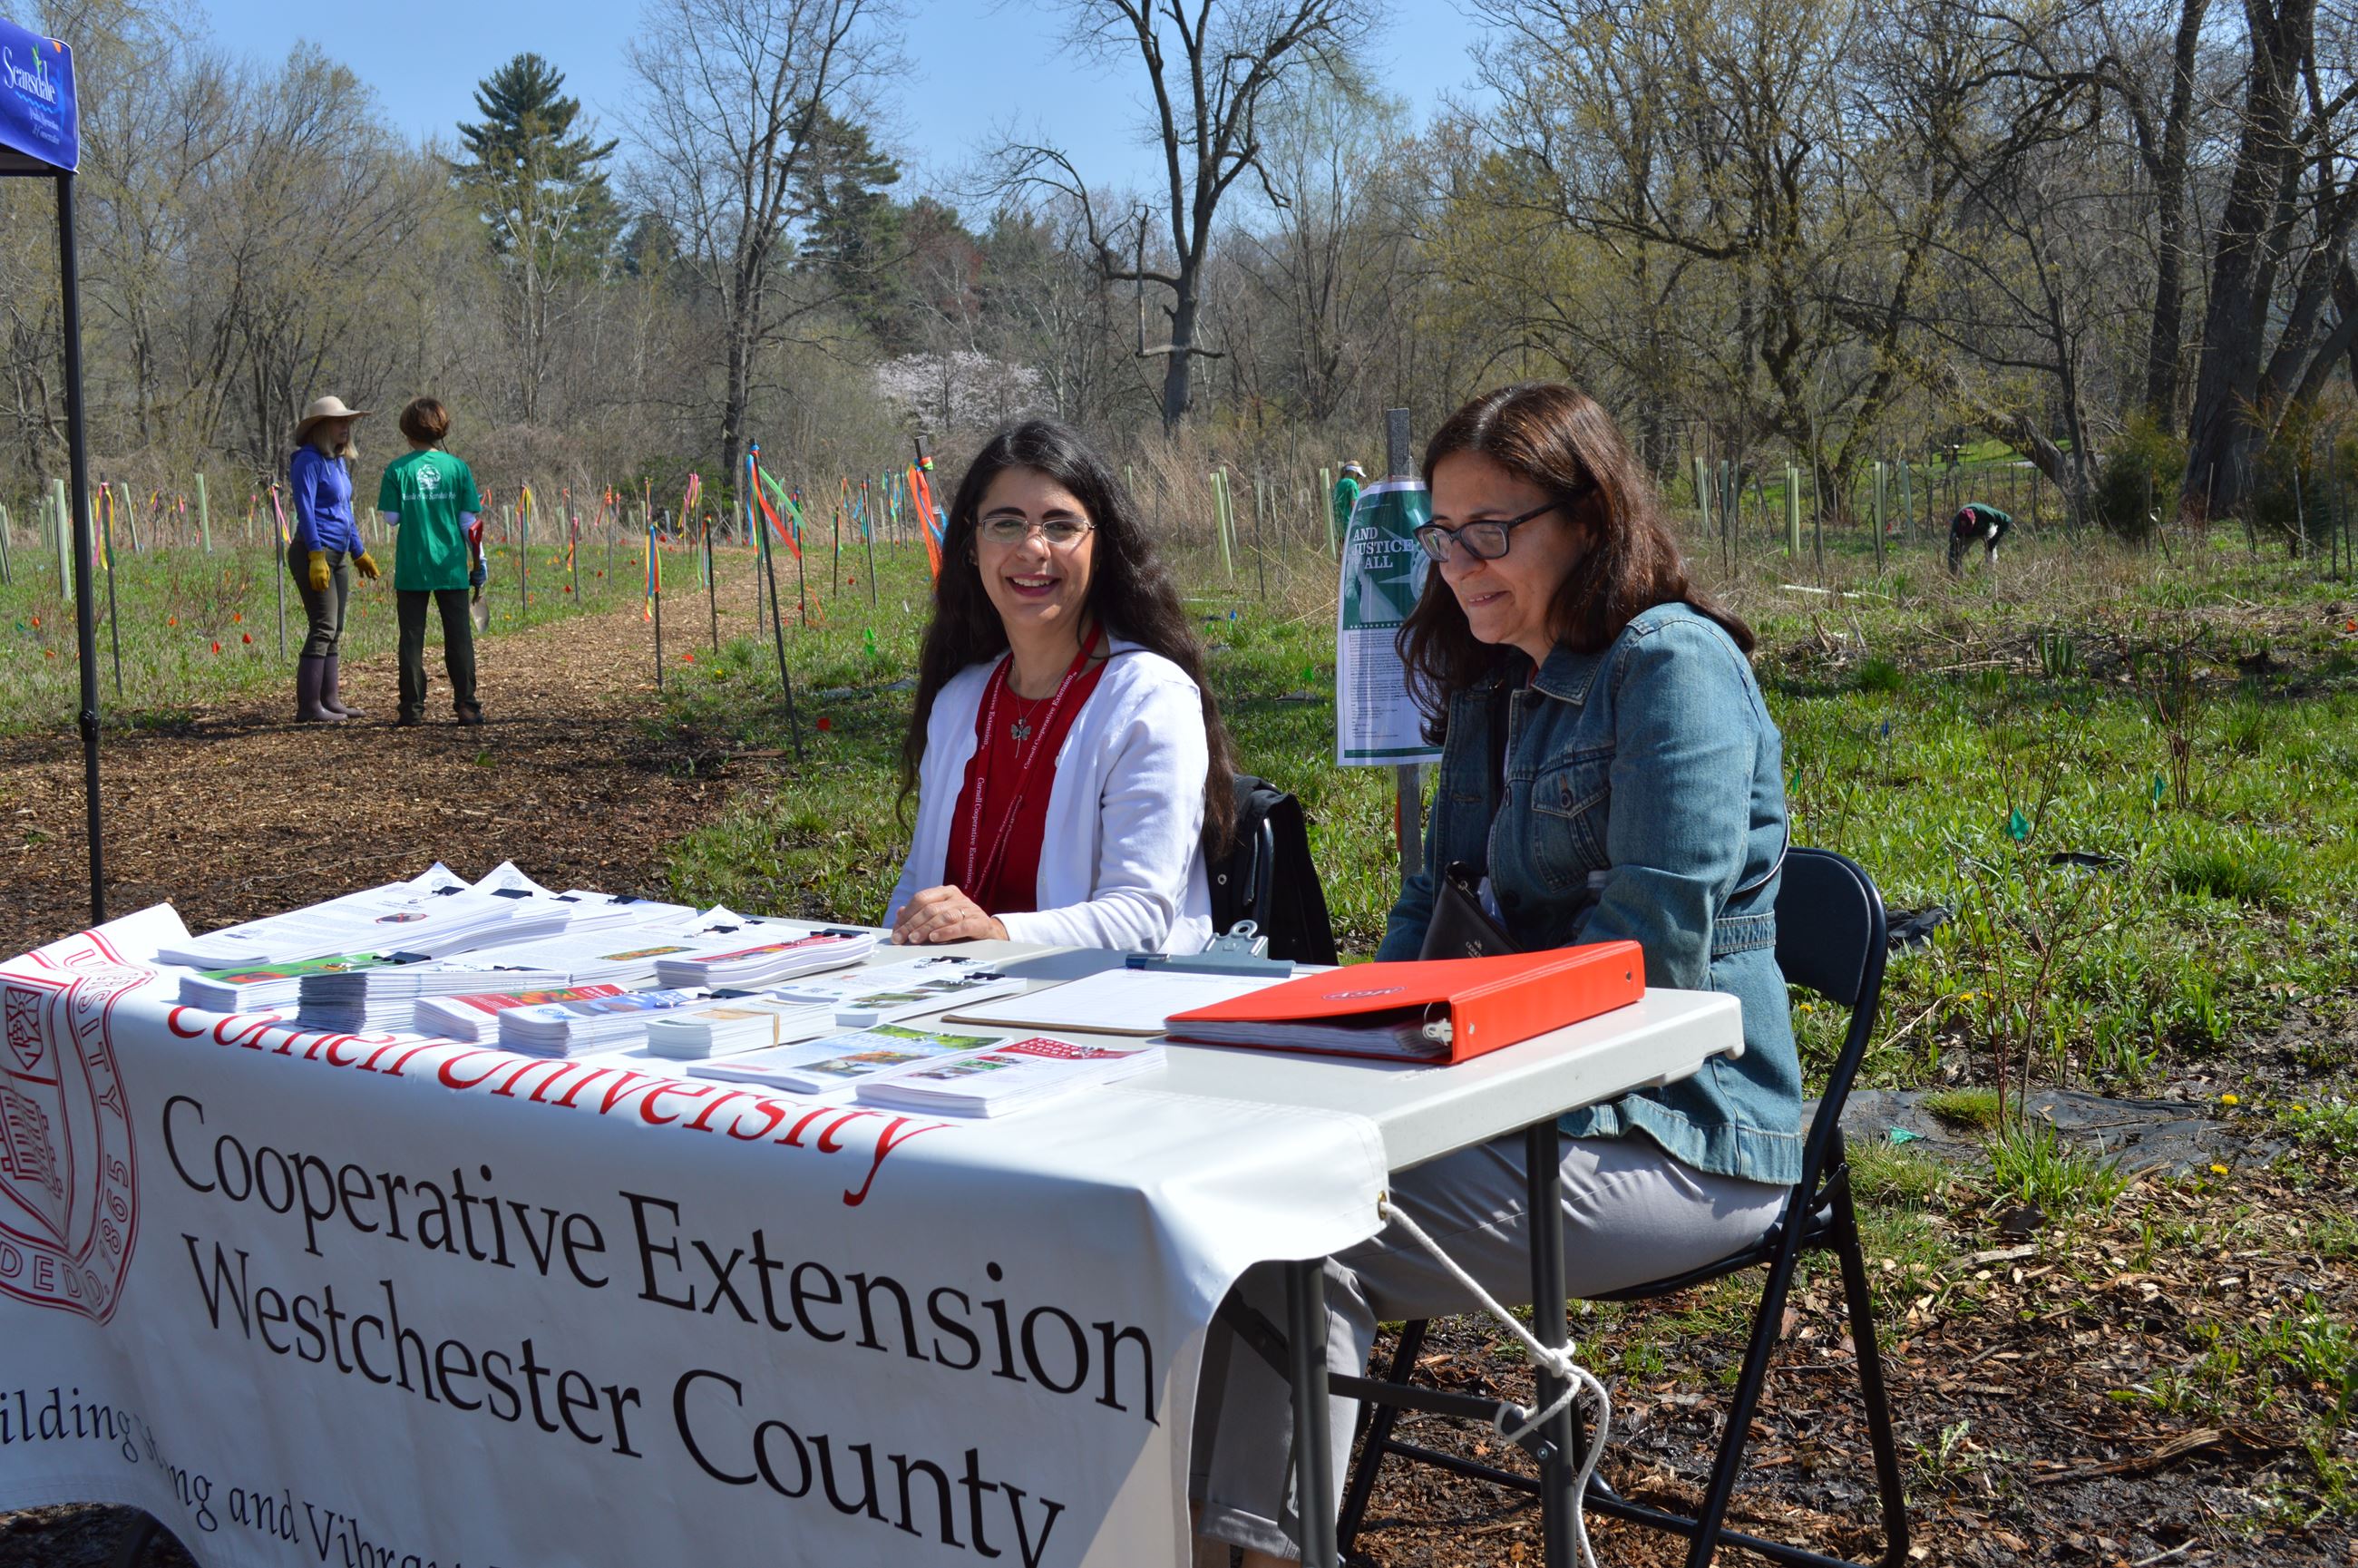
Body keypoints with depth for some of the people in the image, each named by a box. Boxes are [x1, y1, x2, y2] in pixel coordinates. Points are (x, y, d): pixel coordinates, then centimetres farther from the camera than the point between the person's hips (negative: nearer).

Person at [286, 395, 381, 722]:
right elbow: (305, 510, -17)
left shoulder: (338, 461, 17)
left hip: (338, 556, 9)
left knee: (335, 631, 10)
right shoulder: (308, 460, -10)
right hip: (315, 552, -9)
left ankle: (329, 700, 16)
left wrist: (359, 552, 27)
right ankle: (308, 707, -9)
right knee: (323, 628, -11)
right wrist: (316, 555, -23)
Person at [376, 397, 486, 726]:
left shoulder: (397, 470, -3)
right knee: (459, 638, 6)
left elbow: (391, 519, -2)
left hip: (411, 570, 0)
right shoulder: (458, 468, -1)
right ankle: (466, 705, 3)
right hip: (452, 568, 1)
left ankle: (412, 707, 5)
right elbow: (470, 521, -1)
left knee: (412, 638, 6)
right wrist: (478, 561, 8)